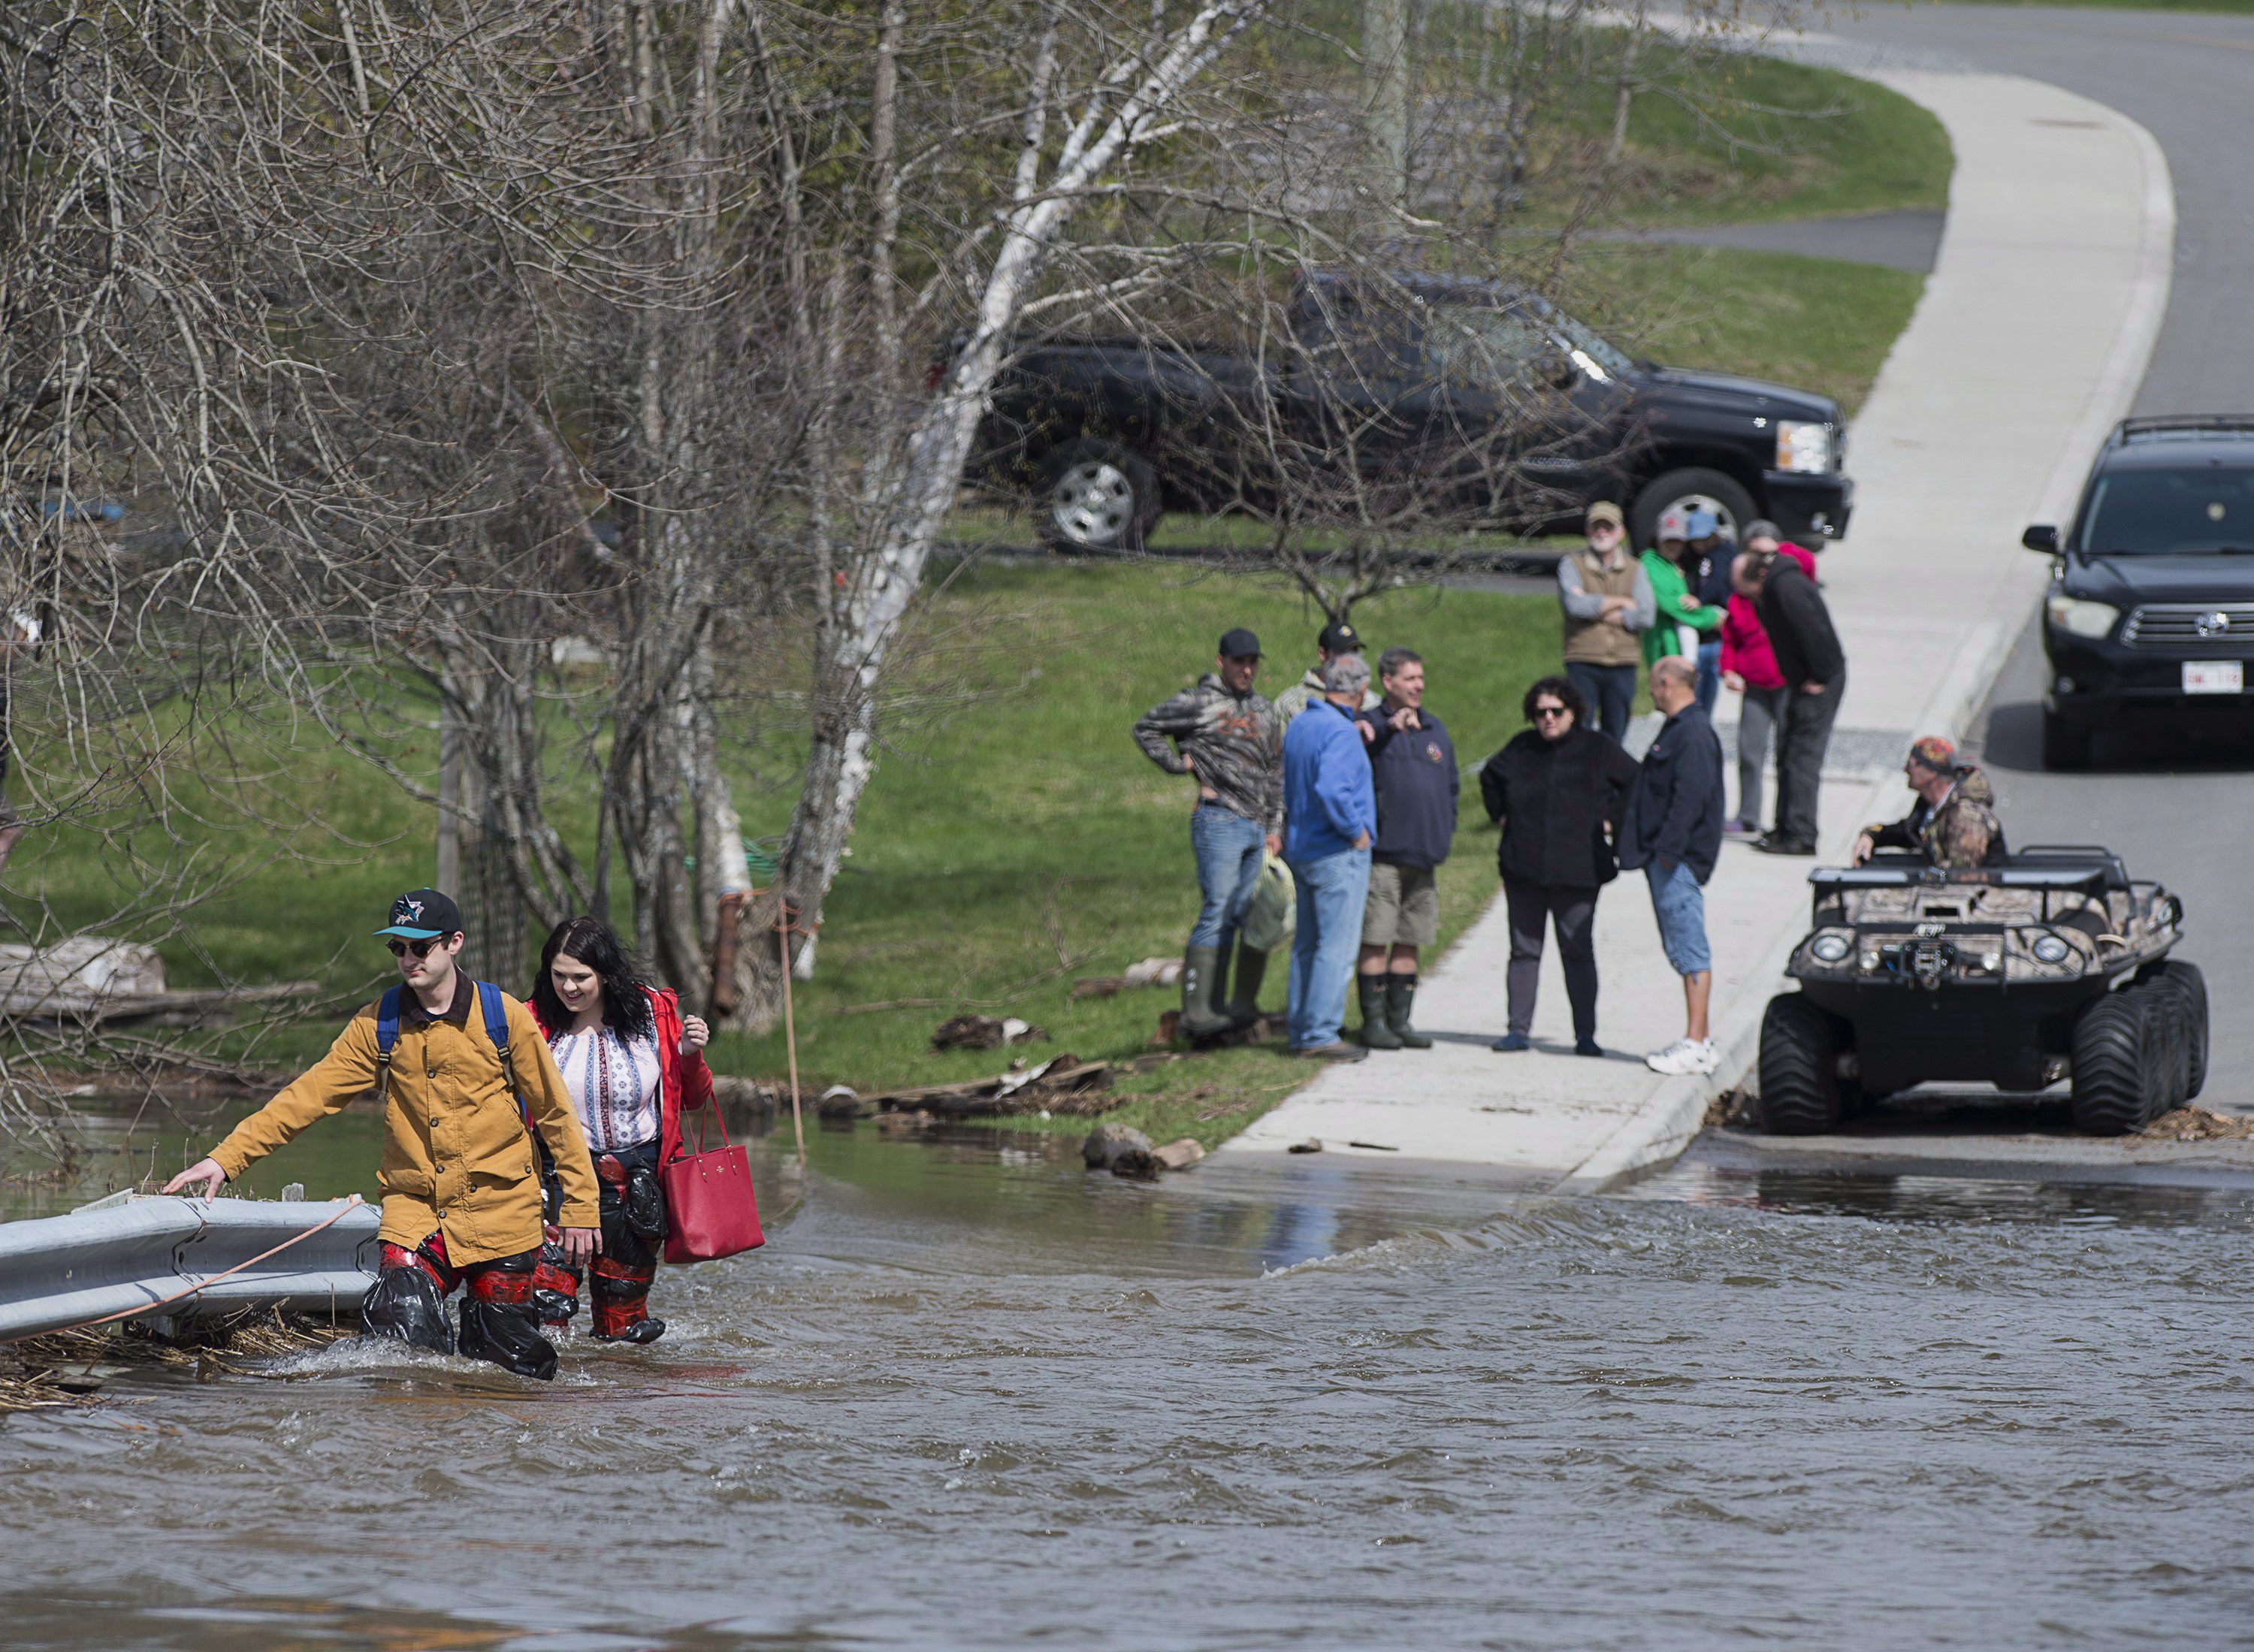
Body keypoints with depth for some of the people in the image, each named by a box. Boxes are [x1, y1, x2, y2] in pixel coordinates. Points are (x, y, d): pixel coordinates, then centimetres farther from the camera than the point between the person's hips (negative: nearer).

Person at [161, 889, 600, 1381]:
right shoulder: (379, 1025, 2)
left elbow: (555, 1115, 3)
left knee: (514, 1364, 0)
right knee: (402, 1330, -19)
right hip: (415, 1211, 1)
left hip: (501, 1215, -1)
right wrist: (226, 1158, -10)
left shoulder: (503, 1017, -3)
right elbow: (308, 1096, -1)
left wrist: (579, 1209, 2)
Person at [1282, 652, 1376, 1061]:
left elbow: (1285, 788, 20)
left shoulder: (1298, 725, 10)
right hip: (1338, 853, -9)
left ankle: (1301, 1032, 17)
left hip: (1301, 849, 9)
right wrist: (1356, 831, -17)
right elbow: (1331, 790, -30)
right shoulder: (1341, 732, -18)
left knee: (1307, 945, 14)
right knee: (1337, 947, -6)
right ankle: (1320, 1034, -9)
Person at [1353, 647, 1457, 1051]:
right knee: (1376, 939, -6)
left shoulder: (1435, 729, 17)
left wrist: (1447, 829, 12)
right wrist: (1391, 727, -35)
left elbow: (1451, 785, 25)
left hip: (1423, 853, 6)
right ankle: (1374, 1021, -1)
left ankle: (1400, 1019, 16)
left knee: (1409, 941, 10)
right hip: (1382, 852, -6)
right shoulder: (1371, 726, -2)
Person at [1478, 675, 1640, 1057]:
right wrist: (1502, 815, 16)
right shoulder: (1521, 749, 8)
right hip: (1522, 868, 3)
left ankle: (1585, 1035, 2)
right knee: (1524, 950, 4)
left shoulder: (1597, 749, 1)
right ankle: (1519, 1030, 8)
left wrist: (1611, 822, 2)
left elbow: (1635, 783, 8)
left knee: (1578, 952, -1)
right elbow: (1489, 779, 27)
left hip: (1576, 871, -3)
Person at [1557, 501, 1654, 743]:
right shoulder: (1571, 565, 5)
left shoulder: (1634, 569, 11)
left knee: (1614, 735, 6)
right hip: (1582, 663, -3)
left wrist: (1598, 612, -7)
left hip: (1622, 664, 3)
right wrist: (1621, 603, -4)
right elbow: (1574, 604, -14)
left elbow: (1645, 616, -3)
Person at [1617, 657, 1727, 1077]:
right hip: (1664, 858, 11)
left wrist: (1668, 848, -25)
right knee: (1681, 949, 13)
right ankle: (1698, 1038, 17)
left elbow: (1690, 795, -23)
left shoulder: (1694, 734, -14)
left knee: (1689, 949, -11)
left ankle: (1696, 1046, -13)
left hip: (1679, 859, -11)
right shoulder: (1677, 729, 19)